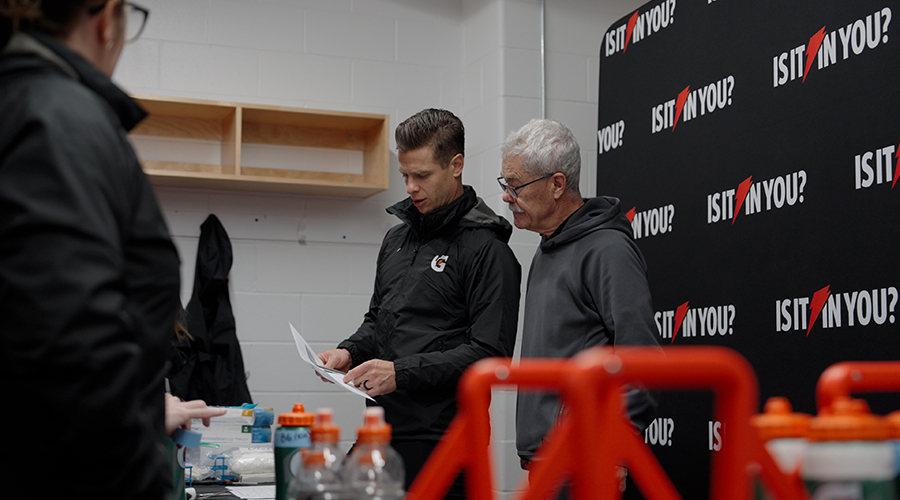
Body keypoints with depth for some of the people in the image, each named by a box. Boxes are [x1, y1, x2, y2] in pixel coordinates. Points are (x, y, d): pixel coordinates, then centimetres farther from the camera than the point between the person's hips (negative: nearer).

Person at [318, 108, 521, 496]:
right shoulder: (397, 237, 15)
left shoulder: (486, 249, -10)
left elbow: (490, 352, -16)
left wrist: (403, 373, -21)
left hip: (440, 439, -7)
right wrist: (349, 352, 4)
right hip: (383, 428, 7)